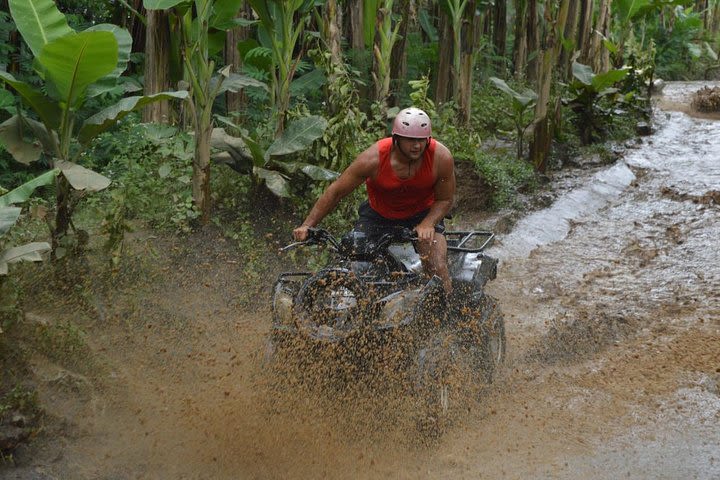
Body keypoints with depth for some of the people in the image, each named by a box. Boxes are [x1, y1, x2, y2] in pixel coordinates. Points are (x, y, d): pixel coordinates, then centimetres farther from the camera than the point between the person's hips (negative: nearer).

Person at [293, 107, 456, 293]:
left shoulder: (441, 157, -27)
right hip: (378, 214, 0)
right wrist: (306, 226, -19)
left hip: (423, 214, 0)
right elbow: (335, 192, -19)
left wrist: (427, 225, -29)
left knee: (439, 269, -19)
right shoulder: (373, 159, -30)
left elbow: (445, 200, -11)